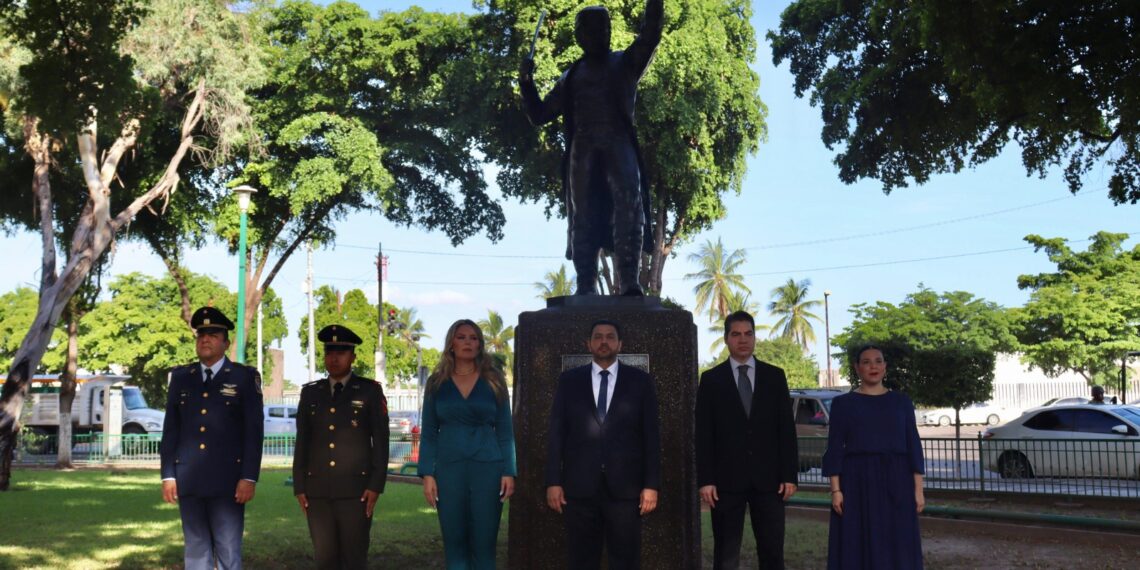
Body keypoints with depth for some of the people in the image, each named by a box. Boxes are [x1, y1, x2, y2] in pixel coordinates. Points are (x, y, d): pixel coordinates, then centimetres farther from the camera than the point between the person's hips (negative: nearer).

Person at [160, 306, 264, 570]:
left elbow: (253, 431, -3)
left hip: (228, 479, -3)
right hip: (188, 479, 3)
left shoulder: (245, 377, 1)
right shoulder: (180, 377, 11)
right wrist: (168, 475, 4)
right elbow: (170, 429, 11)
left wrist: (249, 477, -10)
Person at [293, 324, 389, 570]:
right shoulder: (310, 392, 11)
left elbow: (381, 441, -1)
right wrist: (299, 486, 6)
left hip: (356, 489, -3)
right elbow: (302, 442, 12)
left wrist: (376, 485, -7)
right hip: (318, 490, 3)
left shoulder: (370, 390, 2)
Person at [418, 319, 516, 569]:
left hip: (487, 468, -1)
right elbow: (429, 433, 6)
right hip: (449, 469, 1)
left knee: (484, 545, 0)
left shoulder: (493, 381, 5)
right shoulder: (437, 382, 6)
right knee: (454, 543, 4)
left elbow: (505, 430, 5)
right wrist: (427, 473, -3)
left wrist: (509, 472, -4)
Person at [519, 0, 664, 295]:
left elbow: (650, 35, 3)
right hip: (582, 149, 2)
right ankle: (586, 288, -9)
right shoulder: (570, 77, 25)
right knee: (583, 216, -6)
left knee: (629, 202, -22)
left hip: (618, 144, -2)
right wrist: (526, 82, 8)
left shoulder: (625, 62, 20)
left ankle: (630, 282, -29)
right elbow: (539, 115, 23)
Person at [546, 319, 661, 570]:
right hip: (579, 486, 1)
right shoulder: (569, 380, 9)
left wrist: (651, 484, -3)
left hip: (625, 486, -1)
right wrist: (553, 481, -1)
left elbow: (651, 435, 3)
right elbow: (557, 433, 6)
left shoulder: (641, 380, 6)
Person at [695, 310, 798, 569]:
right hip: (727, 479, -1)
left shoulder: (775, 376, 8)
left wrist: (790, 475, -2)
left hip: (768, 478, 1)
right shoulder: (711, 379, 4)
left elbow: (787, 429, 6)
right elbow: (704, 435, 0)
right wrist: (705, 480, -7)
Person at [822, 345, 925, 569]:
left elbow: (913, 445, 7)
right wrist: (835, 489, -8)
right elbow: (835, 449, 1)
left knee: (898, 547, 3)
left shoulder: (901, 401, 8)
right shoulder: (843, 403, 3)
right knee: (859, 547, 0)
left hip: (895, 483, 2)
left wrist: (918, 488, -1)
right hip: (857, 482, -1)